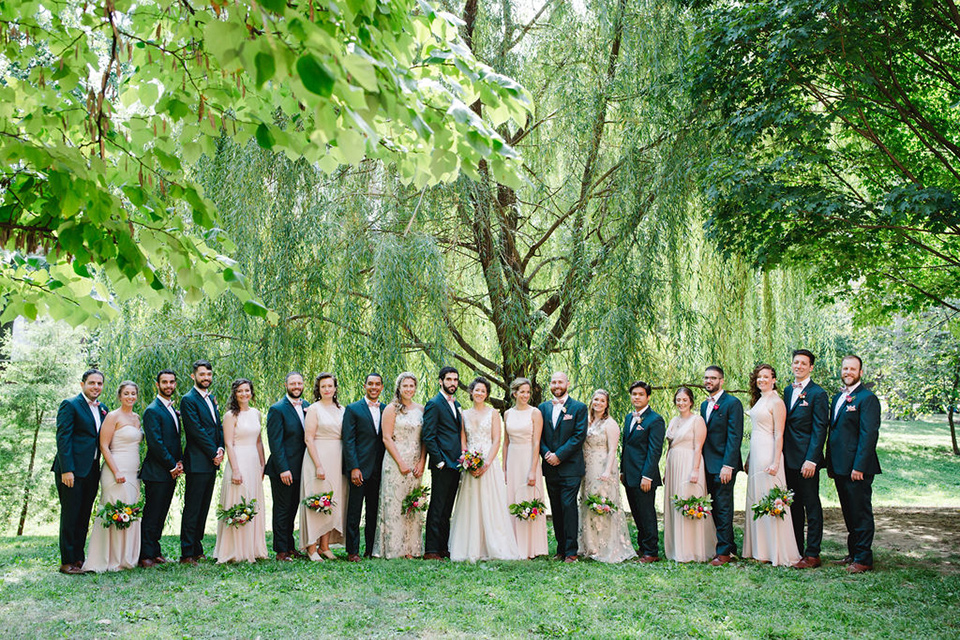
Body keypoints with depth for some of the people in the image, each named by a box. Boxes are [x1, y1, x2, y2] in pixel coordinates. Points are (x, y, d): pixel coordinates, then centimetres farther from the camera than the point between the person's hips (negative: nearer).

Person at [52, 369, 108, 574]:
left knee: (84, 518, 11)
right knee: (70, 517, -2)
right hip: (72, 471, -7)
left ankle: (79, 558, 19)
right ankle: (67, 562, 5)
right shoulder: (70, 405, -6)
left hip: (91, 471, 7)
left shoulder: (102, 409, 15)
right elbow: (63, 439, -12)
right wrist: (67, 470, -18)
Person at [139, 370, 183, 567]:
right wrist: (172, 466, -12)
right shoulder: (153, 410, -11)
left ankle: (155, 551, 19)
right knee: (151, 515, -3)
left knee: (160, 514, 12)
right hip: (156, 472, -8)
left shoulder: (173, 409, 16)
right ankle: (146, 555, 2)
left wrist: (179, 462, 6)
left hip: (171, 472, 8)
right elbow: (155, 443, -17)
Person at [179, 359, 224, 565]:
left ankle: (197, 550, 18)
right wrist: (214, 453, -12)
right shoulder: (188, 400, -9)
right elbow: (196, 430, -14)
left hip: (212, 463, 8)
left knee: (203, 509, 11)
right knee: (192, 510, -4)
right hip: (197, 463, -8)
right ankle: (187, 554, 0)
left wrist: (220, 448, -1)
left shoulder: (211, 399, 17)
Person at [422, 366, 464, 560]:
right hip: (442, 465, -8)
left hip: (455, 464, 8)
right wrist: (439, 461, -16)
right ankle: (431, 550, 0)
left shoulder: (456, 405, 17)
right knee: (437, 509, -4)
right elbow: (428, 436, -13)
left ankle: (444, 548, 18)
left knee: (447, 510, 12)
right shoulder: (434, 404, -7)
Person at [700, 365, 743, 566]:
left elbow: (735, 437, -14)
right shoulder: (704, 405, 16)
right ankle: (730, 548, 21)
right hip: (708, 466, 8)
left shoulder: (732, 403, -9)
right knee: (716, 509, 11)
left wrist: (728, 465, -20)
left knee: (723, 509, -5)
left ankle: (724, 552, 2)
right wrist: (701, 464, 12)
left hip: (724, 465, -8)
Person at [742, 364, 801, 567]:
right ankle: (759, 549, 18)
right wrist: (749, 459, 19)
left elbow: (779, 435, -14)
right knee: (756, 501, 11)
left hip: (768, 455, -9)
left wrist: (775, 462, -20)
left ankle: (776, 552, 0)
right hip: (755, 455, 9)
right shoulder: (758, 400, 16)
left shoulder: (776, 402, -9)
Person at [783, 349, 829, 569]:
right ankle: (796, 549, 22)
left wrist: (811, 460, -17)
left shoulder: (817, 394, -8)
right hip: (788, 459, 7)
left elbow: (819, 429, -12)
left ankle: (812, 554, 4)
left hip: (806, 460, -7)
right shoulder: (787, 391, 14)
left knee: (812, 506, -1)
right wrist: (782, 455, 11)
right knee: (794, 506, 13)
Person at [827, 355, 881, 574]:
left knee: (861, 512, -2)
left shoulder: (867, 398, -10)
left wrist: (859, 467, -20)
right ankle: (853, 553, 25)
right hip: (840, 466, 8)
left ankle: (863, 559, 5)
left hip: (857, 468, -8)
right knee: (849, 513, 15)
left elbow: (869, 435, -16)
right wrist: (830, 465, 16)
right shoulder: (837, 398, 17)